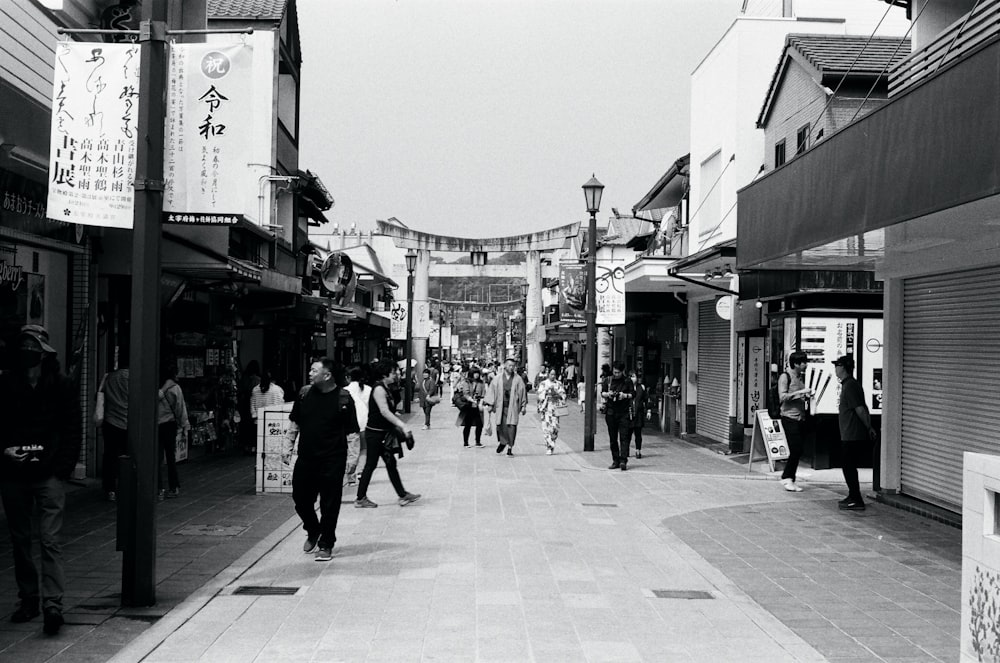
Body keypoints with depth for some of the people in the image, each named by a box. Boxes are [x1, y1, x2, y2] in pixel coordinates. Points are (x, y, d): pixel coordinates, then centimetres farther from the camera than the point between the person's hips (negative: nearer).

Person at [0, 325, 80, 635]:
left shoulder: (61, 385, -1)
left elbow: (72, 431, -1)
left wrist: (63, 468, -10)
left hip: (49, 474, -3)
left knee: (50, 540, -10)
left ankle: (52, 603, -13)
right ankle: (27, 599, 22)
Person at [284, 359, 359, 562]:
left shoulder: (343, 398, -9)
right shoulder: (305, 394, 4)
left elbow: (352, 431, -7)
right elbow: (294, 423, 16)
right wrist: (288, 446, 12)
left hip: (332, 461, -4)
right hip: (305, 459, 5)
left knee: (329, 504, 3)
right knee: (300, 498, 12)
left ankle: (326, 545, 18)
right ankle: (312, 532, 38)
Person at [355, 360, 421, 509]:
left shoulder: (386, 389, 12)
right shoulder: (379, 389, -17)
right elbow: (384, 412, -27)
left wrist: (398, 428, 11)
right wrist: (402, 426, -32)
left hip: (383, 433, 9)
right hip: (374, 433, -9)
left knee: (391, 463, 10)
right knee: (370, 465, -2)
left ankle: (403, 495, 13)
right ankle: (360, 499, 8)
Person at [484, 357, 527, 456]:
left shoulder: (518, 379, 4)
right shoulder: (497, 379, 5)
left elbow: (522, 392, 8)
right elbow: (491, 390, 5)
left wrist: (523, 406, 6)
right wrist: (489, 404, -1)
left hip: (513, 406, -1)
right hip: (500, 406, 1)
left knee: (512, 426, -7)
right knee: (501, 426, 0)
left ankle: (510, 448, 0)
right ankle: (502, 442, 27)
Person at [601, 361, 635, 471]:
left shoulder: (627, 381, 3)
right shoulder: (607, 381, 8)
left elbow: (633, 394, 3)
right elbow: (602, 393, 10)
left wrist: (625, 395, -16)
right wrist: (608, 394, -11)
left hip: (624, 412, -3)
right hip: (610, 412, 3)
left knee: (624, 437, -10)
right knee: (613, 438, 6)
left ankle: (623, 461, -14)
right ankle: (615, 461, 13)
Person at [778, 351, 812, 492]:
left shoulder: (800, 377, 17)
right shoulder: (785, 376, -7)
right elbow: (782, 397, -16)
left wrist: (807, 396, 8)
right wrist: (800, 392, -19)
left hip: (800, 418, 8)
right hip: (789, 417, -8)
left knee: (798, 450, 6)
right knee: (795, 450, -12)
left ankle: (788, 478, 14)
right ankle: (787, 478, -1)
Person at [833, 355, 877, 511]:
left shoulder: (849, 386, -17)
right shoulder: (851, 384, 15)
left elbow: (860, 409, -20)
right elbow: (863, 408, 18)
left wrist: (868, 428, -11)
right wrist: (869, 427, 17)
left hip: (851, 436, -10)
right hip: (850, 435, 10)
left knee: (849, 467, -4)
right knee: (850, 467, 17)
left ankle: (856, 501, 0)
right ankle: (853, 497, 26)